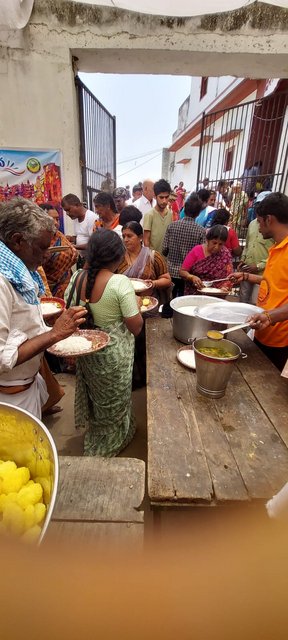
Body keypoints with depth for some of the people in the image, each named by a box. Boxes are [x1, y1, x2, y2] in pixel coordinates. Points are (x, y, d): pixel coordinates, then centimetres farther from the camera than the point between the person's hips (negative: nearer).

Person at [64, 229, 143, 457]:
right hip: (114, 355, -5)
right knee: (113, 402, 20)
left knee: (96, 396, 30)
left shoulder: (76, 278, -9)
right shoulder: (121, 283, -25)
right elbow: (136, 327, -21)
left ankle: (96, 436, 56)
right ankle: (108, 447, 43)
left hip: (86, 351, 6)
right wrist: (135, 305, -4)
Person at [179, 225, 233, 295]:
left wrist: (225, 286, -21)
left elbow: (228, 277, 0)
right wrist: (192, 277, -21)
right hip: (193, 293, -1)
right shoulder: (196, 251, -1)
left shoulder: (225, 254, 0)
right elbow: (182, 271, -2)